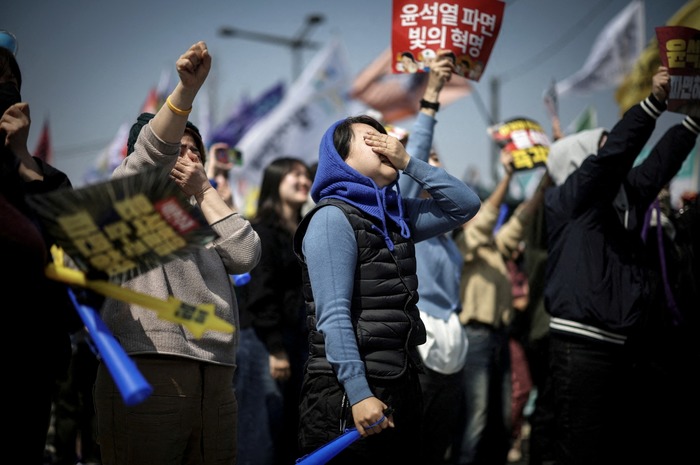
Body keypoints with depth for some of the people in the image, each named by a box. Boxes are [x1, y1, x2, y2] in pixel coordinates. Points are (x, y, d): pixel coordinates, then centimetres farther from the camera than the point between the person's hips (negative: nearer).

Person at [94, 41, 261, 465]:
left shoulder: (204, 220, 28)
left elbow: (247, 255, 10)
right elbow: (151, 151, -8)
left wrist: (203, 190, 9)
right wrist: (187, 89, -22)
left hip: (216, 379, 6)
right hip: (148, 371, -6)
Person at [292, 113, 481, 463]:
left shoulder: (394, 215, 15)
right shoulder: (333, 218, -10)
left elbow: (466, 205, 16)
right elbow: (334, 316, -18)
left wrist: (409, 163, 5)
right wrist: (358, 394, -25)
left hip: (401, 388, 8)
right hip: (350, 394, -8)